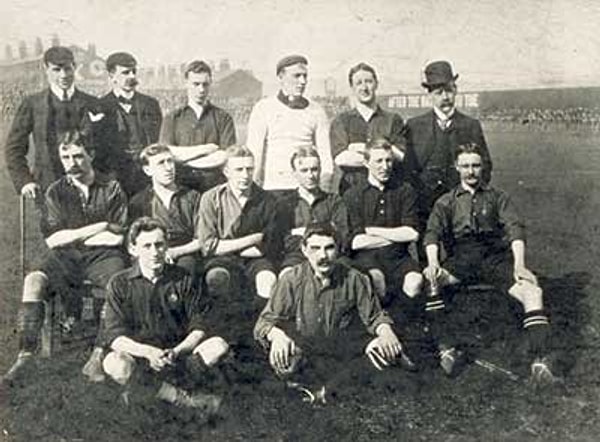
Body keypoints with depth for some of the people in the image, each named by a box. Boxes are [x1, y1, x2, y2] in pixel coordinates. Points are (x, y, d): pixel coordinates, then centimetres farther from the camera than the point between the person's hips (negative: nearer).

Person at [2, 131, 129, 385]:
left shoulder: (111, 188, 4)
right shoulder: (56, 192, 10)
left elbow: (117, 237, -3)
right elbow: (52, 239, 0)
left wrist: (72, 236, -1)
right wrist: (98, 228, -5)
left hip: (102, 256, -2)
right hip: (65, 257, 2)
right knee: (34, 280, -27)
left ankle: (97, 357, -30)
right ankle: (25, 353, -28)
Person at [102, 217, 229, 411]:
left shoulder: (183, 279, 3)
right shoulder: (120, 284, -1)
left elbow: (199, 327, 0)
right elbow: (115, 337, -9)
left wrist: (177, 351, -19)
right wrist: (148, 352, -26)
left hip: (179, 358, 2)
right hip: (140, 358, -1)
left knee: (218, 345, -24)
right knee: (113, 363, -34)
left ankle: (148, 389, -21)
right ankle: (187, 399, -26)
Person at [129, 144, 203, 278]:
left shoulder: (192, 197, 15)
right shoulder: (138, 202, 14)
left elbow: (200, 240, 8)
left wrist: (174, 252, -8)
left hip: (185, 254, 0)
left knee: (186, 264, -35)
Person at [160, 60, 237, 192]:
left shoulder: (223, 118, 9)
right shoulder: (172, 119, 12)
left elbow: (227, 156, -3)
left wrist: (188, 161, -4)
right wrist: (206, 148, -3)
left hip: (215, 186, 0)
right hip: (181, 186, 1)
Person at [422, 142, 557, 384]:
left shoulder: (497, 197, 16)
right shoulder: (446, 202, 16)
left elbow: (515, 228, 2)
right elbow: (432, 233, 1)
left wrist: (519, 265, -15)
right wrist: (433, 263, -19)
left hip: (495, 255, 0)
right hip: (460, 259, 0)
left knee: (532, 292, -26)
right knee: (429, 279, -31)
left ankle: (540, 363, -27)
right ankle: (448, 349, -32)